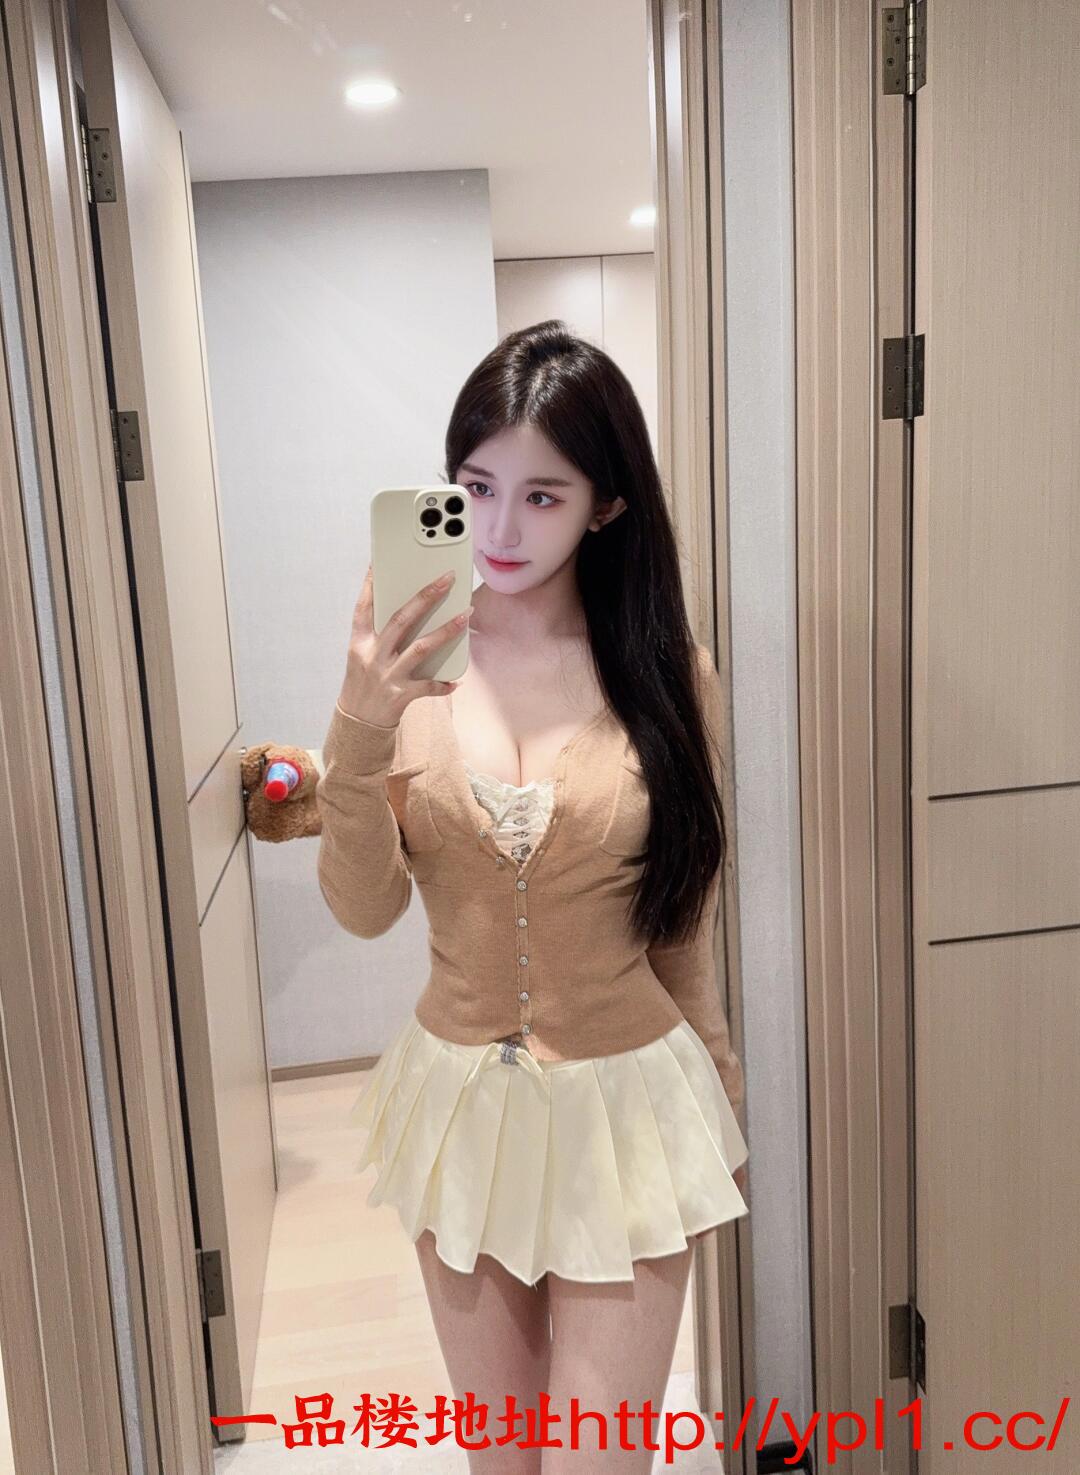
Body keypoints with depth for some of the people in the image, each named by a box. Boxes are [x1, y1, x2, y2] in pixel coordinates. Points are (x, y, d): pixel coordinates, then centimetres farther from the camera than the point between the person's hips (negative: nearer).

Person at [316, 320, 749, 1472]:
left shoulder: (667, 676, -11)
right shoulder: (409, 662, -9)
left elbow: (685, 922, 0)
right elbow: (363, 909, -13)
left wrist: (720, 1107, 11)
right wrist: (361, 733, -30)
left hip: (626, 1104, -2)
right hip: (459, 1096, 2)